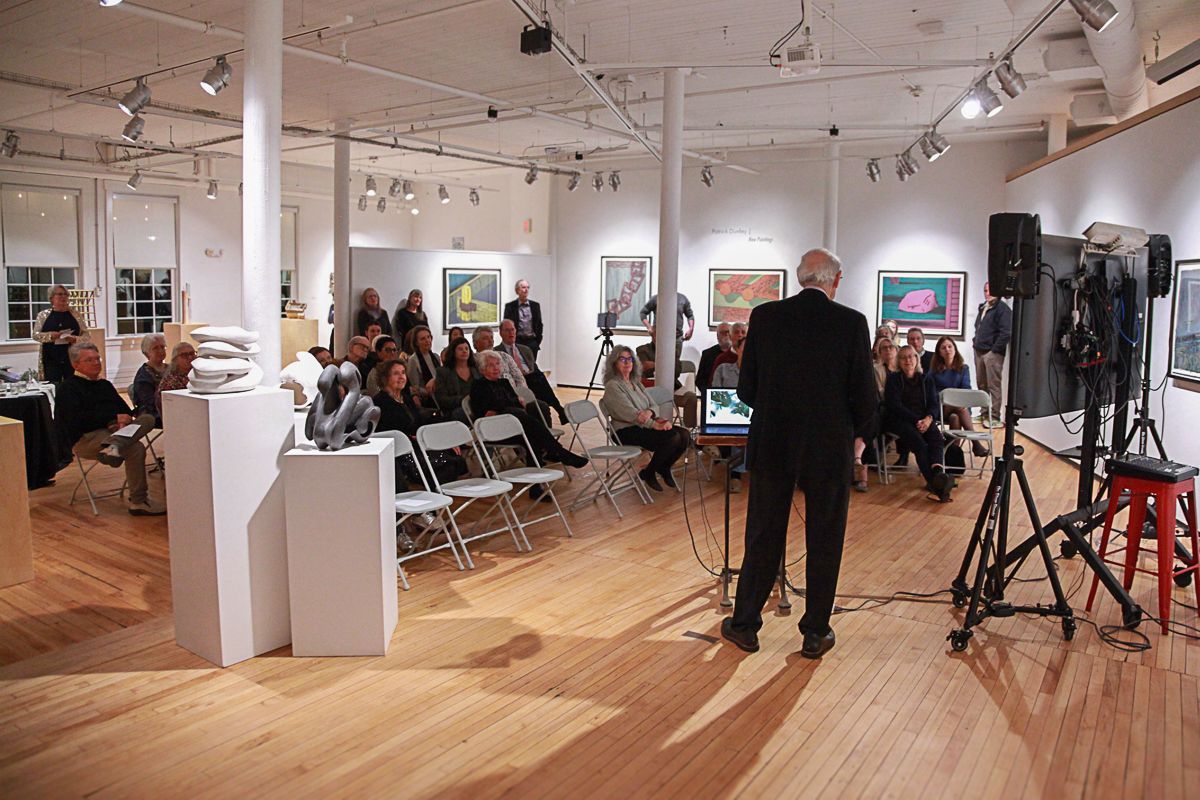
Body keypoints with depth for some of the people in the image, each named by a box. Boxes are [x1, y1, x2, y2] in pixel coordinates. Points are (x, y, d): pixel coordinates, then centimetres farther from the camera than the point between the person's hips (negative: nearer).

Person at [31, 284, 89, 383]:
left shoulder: (75, 315, 8)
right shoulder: (43, 315, 7)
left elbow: (85, 335, 7)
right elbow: (36, 335, 4)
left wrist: (75, 339, -14)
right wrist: (50, 335, -15)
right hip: (51, 360, 0)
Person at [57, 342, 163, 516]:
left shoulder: (105, 385, 29)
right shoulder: (68, 387, 5)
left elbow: (125, 409, 19)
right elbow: (76, 419, -11)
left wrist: (125, 420, -8)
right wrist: (114, 418, -14)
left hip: (113, 430, 7)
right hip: (85, 438, -6)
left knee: (148, 418, -22)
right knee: (136, 448, -31)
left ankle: (113, 446, -49)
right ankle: (138, 502, -30)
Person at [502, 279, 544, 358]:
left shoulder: (535, 305, 8)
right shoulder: (510, 306, 1)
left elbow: (539, 324, 11)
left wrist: (538, 340, 4)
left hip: (532, 341, 2)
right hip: (517, 342, -2)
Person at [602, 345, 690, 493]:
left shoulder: (636, 382, 17)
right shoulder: (612, 386, -9)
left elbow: (654, 405, 10)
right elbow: (630, 413, -18)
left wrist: (649, 412, -16)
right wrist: (656, 424, -24)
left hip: (645, 425, 8)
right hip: (627, 431, -8)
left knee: (684, 435, -13)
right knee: (673, 437, -24)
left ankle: (664, 468, 10)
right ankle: (648, 473, -4)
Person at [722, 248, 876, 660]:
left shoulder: (765, 316, -3)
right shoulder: (851, 322, -7)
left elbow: (746, 389, 0)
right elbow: (865, 398, -6)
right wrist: (850, 430, 13)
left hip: (772, 444, 1)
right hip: (830, 448, -1)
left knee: (763, 537, 11)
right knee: (824, 541, 11)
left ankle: (744, 625, 22)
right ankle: (815, 633, 21)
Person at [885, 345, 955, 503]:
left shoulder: (926, 380, 22)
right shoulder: (893, 379, 11)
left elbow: (934, 404, 12)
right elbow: (895, 405, -2)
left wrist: (928, 418, -12)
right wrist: (916, 420, -14)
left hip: (923, 420, 4)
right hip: (899, 420, -4)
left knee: (937, 439, -31)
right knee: (919, 443, -33)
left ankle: (938, 474, -56)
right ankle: (936, 484, -49)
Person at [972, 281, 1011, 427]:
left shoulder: (1002, 308, -9)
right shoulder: (983, 307, 17)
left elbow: (1006, 333, -15)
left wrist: (994, 350, -15)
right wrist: (975, 341, 13)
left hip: (993, 353, -8)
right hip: (979, 352, 8)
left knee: (993, 386, -7)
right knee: (981, 385, 13)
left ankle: (995, 417, -5)